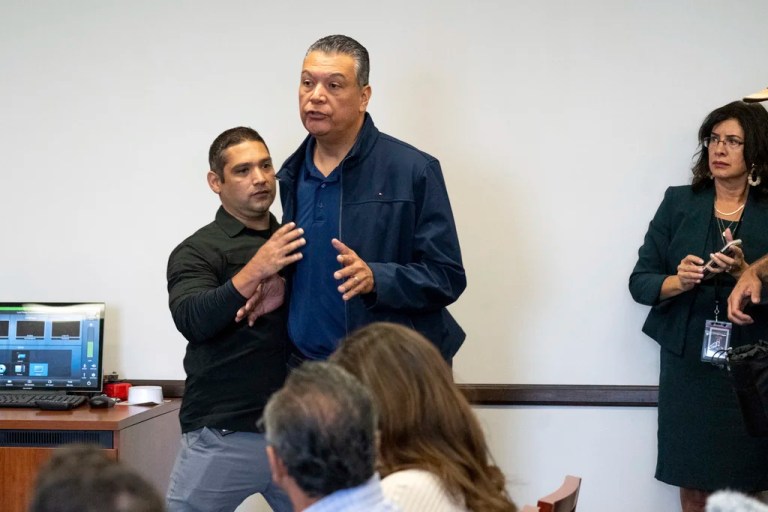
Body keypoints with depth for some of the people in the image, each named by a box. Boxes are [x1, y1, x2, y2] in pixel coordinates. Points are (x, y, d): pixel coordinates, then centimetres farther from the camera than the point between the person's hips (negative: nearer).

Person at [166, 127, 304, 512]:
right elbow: (191, 321, -17)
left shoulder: (292, 242, 13)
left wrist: (285, 294, -13)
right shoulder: (197, 251, -1)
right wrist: (253, 272, -28)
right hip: (223, 436, -4)